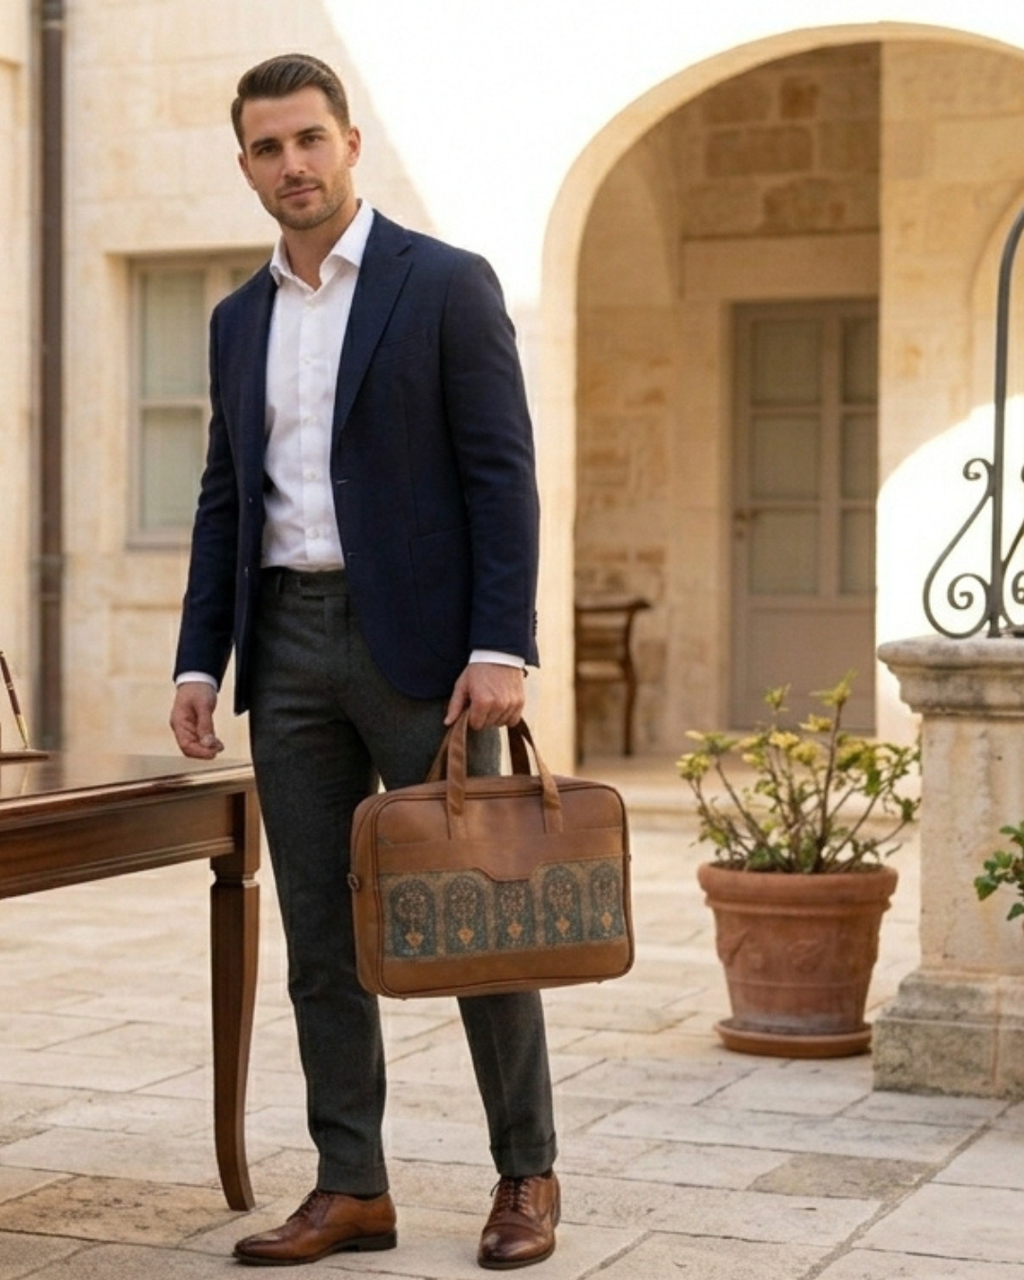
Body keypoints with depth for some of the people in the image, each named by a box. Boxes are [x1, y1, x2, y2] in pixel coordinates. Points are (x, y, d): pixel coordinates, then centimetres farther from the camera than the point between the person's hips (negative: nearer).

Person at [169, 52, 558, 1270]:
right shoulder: (240, 319, 14)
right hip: (288, 644, 5)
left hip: (416, 639, -5)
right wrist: (199, 662, 7)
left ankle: (526, 1173, 16)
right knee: (320, 933, 6)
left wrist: (502, 647, -17)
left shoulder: (447, 284, -4)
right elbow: (225, 501, 15)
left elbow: (502, 476, -8)